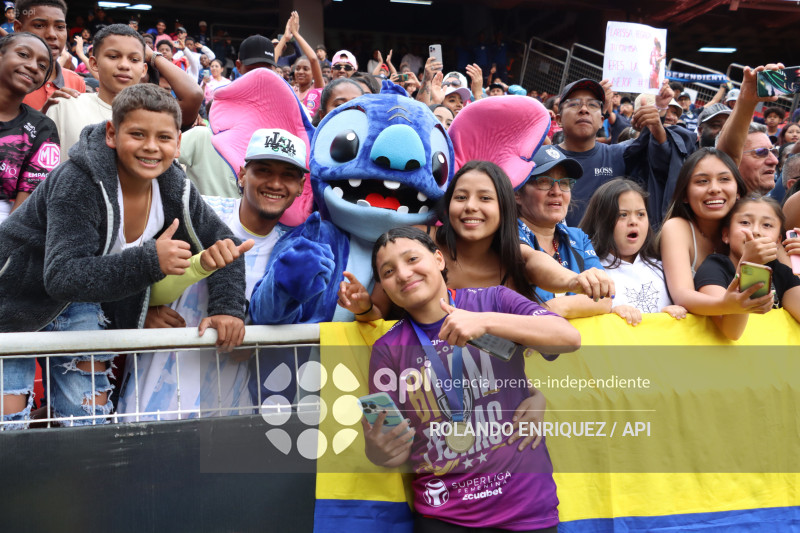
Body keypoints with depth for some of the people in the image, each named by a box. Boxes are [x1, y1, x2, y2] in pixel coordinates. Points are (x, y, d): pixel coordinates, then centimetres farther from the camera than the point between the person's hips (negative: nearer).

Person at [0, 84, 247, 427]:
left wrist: (227, 306, -17)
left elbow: (221, 243, -3)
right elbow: (62, 276, -39)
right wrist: (150, 261, -48)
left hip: (82, 302, 5)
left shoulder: (173, 188, -14)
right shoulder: (79, 183, -32)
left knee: (91, 413, 6)